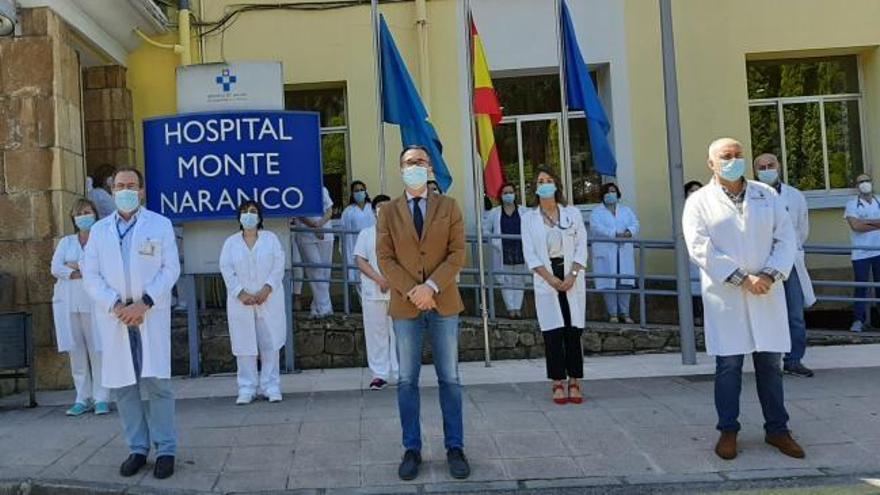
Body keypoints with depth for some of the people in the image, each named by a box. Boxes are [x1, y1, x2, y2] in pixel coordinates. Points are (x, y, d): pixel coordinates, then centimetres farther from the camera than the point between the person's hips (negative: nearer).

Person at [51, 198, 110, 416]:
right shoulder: (66, 242, 17)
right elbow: (55, 268, 3)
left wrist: (76, 265, -5)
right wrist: (84, 273, -6)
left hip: (94, 303, -4)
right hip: (68, 303, 4)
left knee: (97, 351, -6)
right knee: (76, 352, 3)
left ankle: (101, 398, 0)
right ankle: (83, 398, 10)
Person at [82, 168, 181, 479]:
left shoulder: (160, 224, 6)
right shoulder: (99, 229, 12)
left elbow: (171, 269, -1)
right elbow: (91, 275, 6)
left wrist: (144, 303, -13)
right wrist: (115, 306, -10)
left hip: (151, 314, -2)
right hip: (114, 317, 3)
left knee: (156, 381, -7)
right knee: (123, 384, 3)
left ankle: (166, 449, 1)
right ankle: (137, 448, 13)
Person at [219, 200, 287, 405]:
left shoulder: (270, 238, 7)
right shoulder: (231, 242, 8)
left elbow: (278, 266, -1)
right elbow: (226, 270, 0)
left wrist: (267, 289, -14)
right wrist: (241, 293, -12)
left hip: (269, 300, 0)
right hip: (241, 302, 1)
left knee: (270, 344, 1)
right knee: (244, 346, 1)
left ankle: (271, 386, 8)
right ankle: (247, 389, 8)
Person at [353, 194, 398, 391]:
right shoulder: (366, 234, 11)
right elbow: (359, 260, 1)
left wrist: (391, 280, -12)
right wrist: (379, 279, -12)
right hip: (373, 291, 1)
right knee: (376, 332, 2)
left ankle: (400, 372, 6)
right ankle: (380, 374, 9)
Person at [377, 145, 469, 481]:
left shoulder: (449, 207, 5)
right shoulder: (389, 212, 6)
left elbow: (457, 254, -2)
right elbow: (385, 258, -1)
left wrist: (431, 287, -15)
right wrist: (411, 290, -14)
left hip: (444, 303, 0)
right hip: (405, 305, 0)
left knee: (450, 379, 6)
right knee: (407, 381, 5)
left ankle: (455, 448, 15)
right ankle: (412, 450, 15)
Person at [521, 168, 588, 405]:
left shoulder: (572, 213, 7)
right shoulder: (529, 218, 6)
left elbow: (581, 246, 2)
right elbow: (530, 254, -1)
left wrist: (572, 275, -11)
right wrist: (550, 278, -11)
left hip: (572, 277, 1)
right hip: (545, 278, 0)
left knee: (573, 330, -2)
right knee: (552, 331, -3)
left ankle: (574, 383, 4)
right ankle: (558, 384, 2)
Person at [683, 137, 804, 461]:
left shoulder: (768, 196, 11)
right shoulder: (699, 202, 2)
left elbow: (786, 239, 5)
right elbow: (700, 249, -9)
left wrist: (769, 275, -11)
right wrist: (742, 278, -15)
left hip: (767, 294, 3)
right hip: (724, 297, -2)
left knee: (771, 363, 7)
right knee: (728, 365, 1)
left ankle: (777, 429, 19)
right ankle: (728, 432, 12)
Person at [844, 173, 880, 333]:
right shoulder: (852, 204, 2)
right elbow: (855, 226, -13)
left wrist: (866, 221, -12)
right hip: (860, 253, -3)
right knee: (861, 286, -3)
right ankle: (858, 320, 0)